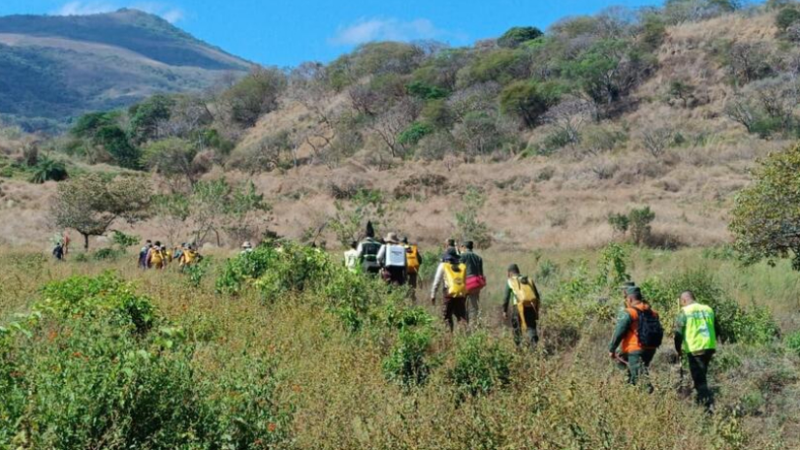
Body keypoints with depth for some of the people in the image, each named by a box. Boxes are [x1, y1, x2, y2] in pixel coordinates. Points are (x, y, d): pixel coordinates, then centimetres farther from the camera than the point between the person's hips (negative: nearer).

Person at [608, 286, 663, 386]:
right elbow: (659, 333, 14)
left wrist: (611, 350, -3)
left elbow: (618, 333, -13)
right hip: (650, 350, 8)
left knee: (640, 381, -5)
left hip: (635, 352, -8)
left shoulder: (628, 313, -11)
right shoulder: (653, 313, 11)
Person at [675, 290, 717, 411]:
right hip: (709, 348, 6)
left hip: (694, 349, -6)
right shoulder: (708, 309, 13)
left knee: (699, 379, -1)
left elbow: (678, 332, -8)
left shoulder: (685, 311, -5)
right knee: (702, 376, 20)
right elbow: (716, 330, 16)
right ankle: (702, 402, 25)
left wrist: (678, 349, 6)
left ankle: (709, 404, -13)